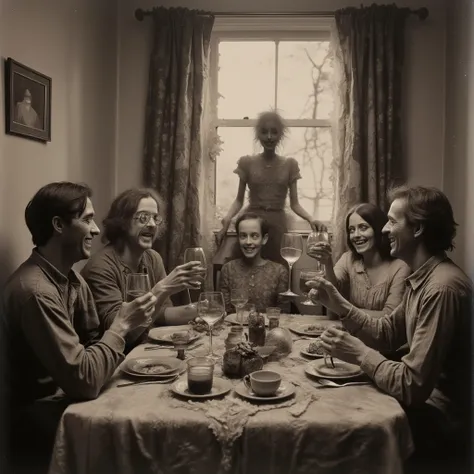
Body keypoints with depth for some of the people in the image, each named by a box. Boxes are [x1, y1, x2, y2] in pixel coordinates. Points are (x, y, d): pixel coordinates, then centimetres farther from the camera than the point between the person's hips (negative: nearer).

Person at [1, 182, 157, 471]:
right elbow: (85, 380, -28)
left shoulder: (71, 278, 4)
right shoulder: (36, 291, -27)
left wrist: (131, 324, -11)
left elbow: (93, 342, 7)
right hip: (44, 420, -8)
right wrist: (122, 325, -18)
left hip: (68, 400, 8)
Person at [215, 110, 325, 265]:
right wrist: (227, 219, -14)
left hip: (277, 224, 1)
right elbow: (239, 200, 5)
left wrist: (311, 220, -14)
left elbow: (294, 203, 5)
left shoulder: (290, 164, 6)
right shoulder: (247, 162, 4)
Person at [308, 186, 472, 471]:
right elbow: (387, 334, 8)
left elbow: (412, 386, -30)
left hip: (441, 421, -8)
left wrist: (360, 354, -16)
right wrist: (339, 304, -5)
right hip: (428, 404, 8)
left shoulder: (442, 288, -29)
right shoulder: (423, 277, 4)